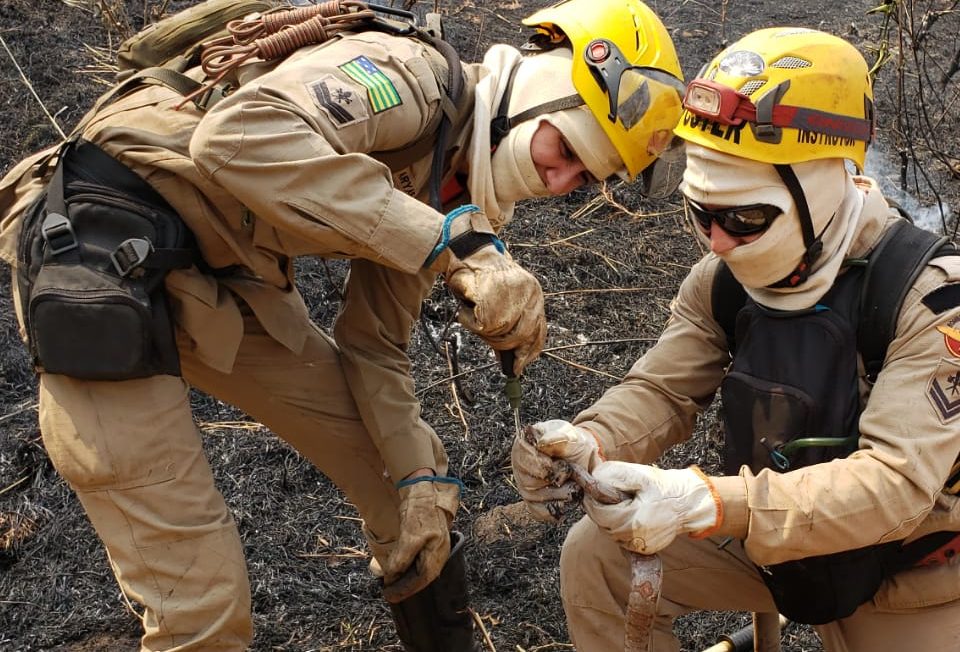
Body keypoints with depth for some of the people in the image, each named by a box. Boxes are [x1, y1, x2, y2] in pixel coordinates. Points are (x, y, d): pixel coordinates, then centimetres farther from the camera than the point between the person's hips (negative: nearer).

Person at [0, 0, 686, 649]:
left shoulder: (456, 191, 7)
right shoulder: (416, 77, -19)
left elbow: (373, 345, 11)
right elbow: (236, 136, -37)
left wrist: (420, 476, -2)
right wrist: (448, 243, -37)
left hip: (223, 287, 9)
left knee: (410, 485, 11)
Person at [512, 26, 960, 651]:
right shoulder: (725, 280, -10)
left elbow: (897, 482, -36)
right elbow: (661, 391, -9)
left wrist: (708, 503, -49)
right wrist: (587, 444, -34)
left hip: (906, 574, -4)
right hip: (774, 538, 5)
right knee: (597, 556, -6)